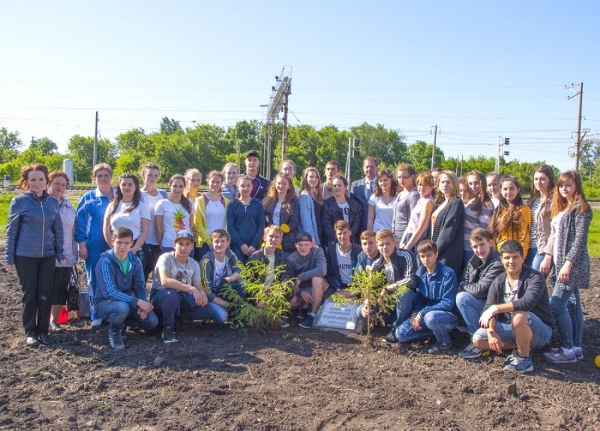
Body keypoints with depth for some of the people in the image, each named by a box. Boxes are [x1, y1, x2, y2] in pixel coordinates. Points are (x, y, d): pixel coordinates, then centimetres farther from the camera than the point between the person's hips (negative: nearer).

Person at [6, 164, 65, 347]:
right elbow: (11, 230, -2)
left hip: (47, 256, 3)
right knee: (29, 294, 6)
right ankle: (30, 332, 19)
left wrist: (60, 254, 6)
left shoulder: (53, 202, 4)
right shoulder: (19, 201, -5)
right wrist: (9, 257, -3)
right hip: (25, 256, -3)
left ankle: (43, 330, 20)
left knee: (46, 295, 6)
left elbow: (58, 230, 9)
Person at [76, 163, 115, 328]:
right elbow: (80, 223, -1)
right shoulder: (88, 198, 1)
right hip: (94, 247, -1)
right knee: (94, 281, 3)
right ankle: (96, 317, 12)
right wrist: (82, 245, -6)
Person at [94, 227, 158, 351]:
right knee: (122, 307, -38)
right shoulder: (105, 262, -22)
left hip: (126, 300, 5)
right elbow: (109, 292, -30)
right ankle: (114, 333, -6)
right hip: (105, 302, -5)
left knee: (152, 321, -11)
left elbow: (140, 288, 1)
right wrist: (137, 301, -34)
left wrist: (142, 306, -19)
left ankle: (121, 322, 15)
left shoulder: (135, 261, -5)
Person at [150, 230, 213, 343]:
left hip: (181, 299, 5)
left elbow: (199, 287, -2)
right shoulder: (166, 258, -17)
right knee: (171, 294, -40)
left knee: (207, 310, -16)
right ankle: (168, 328, -15)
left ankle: (175, 317, 3)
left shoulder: (194, 264, 1)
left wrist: (202, 294, -28)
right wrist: (191, 289, -38)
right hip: (160, 297, -5)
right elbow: (165, 281, -34)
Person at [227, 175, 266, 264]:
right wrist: (241, 244, -10)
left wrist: (254, 245, -8)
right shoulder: (232, 205, 6)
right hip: (237, 246, -1)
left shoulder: (258, 204, 8)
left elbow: (261, 226, 3)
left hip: (254, 246, 1)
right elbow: (230, 227, 1)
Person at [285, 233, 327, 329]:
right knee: (290, 303, -28)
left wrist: (300, 277, -30)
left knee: (317, 278, -36)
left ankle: (312, 315, -25)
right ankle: (305, 306, 9)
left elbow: (322, 270, -33)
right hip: (301, 289, 2)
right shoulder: (291, 258, -10)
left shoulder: (318, 251, -17)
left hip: (317, 287, -2)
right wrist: (301, 292, -28)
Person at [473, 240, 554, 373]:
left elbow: (527, 302, -36)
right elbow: (487, 309, -7)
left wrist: (495, 308, -35)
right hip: (510, 328, 6)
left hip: (540, 331, -6)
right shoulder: (498, 282, -1)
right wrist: (491, 332, -25)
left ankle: (524, 358, -15)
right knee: (478, 339, -10)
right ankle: (522, 346, 1)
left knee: (519, 316, -39)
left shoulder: (534, 277, -17)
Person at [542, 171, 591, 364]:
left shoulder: (580, 207, -10)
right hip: (562, 263, 9)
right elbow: (554, 234, 17)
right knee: (572, 304, 12)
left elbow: (580, 239, -16)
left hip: (573, 264, -9)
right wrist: (548, 257, 10)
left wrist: (568, 263, -20)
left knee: (557, 304, -11)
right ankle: (576, 347, 19)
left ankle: (567, 350, -2)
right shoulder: (562, 207, 16)